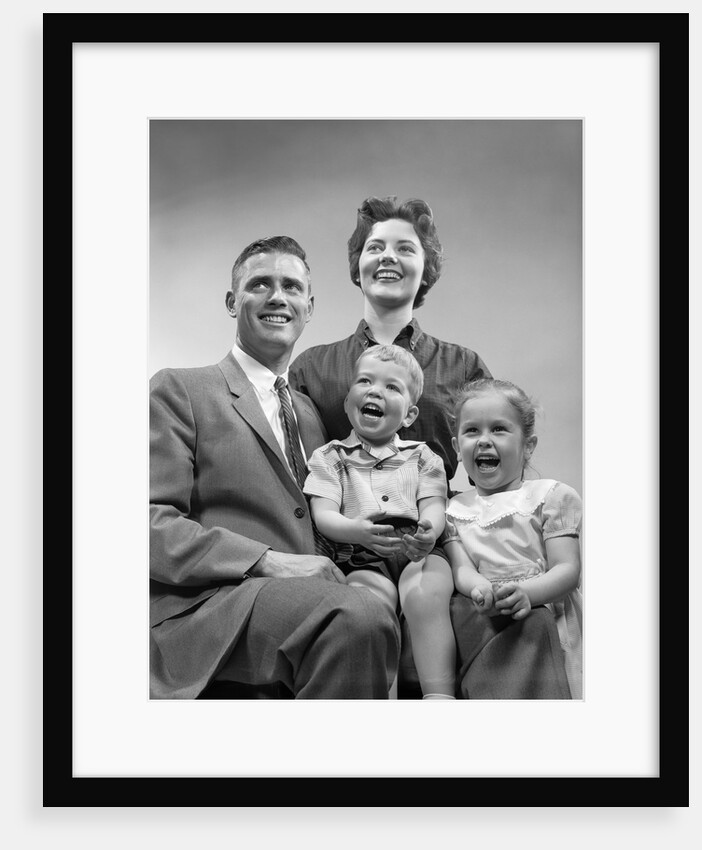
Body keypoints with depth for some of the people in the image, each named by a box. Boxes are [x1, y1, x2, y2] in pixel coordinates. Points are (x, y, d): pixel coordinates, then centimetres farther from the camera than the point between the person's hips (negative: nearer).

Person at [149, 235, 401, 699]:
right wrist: (268, 561, -19)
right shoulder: (178, 390, 4)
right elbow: (154, 524, -7)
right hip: (204, 605, -6)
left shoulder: (310, 412, 26)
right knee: (360, 616, -33)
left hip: (301, 599, 6)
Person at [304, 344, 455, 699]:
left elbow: (434, 508, 6)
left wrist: (429, 530, -22)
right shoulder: (330, 457, 16)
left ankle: (441, 698, -33)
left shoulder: (421, 456, 20)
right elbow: (323, 515, 2)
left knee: (425, 596, -33)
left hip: (417, 554, 1)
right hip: (362, 560, -1)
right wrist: (357, 530, -22)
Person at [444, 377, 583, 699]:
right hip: (487, 621, 2)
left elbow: (567, 569, -4)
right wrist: (480, 589, -23)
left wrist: (526, 593, -25)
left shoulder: (551, 496, 4)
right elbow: (461, 569, 2)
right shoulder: (455, 509, 13)